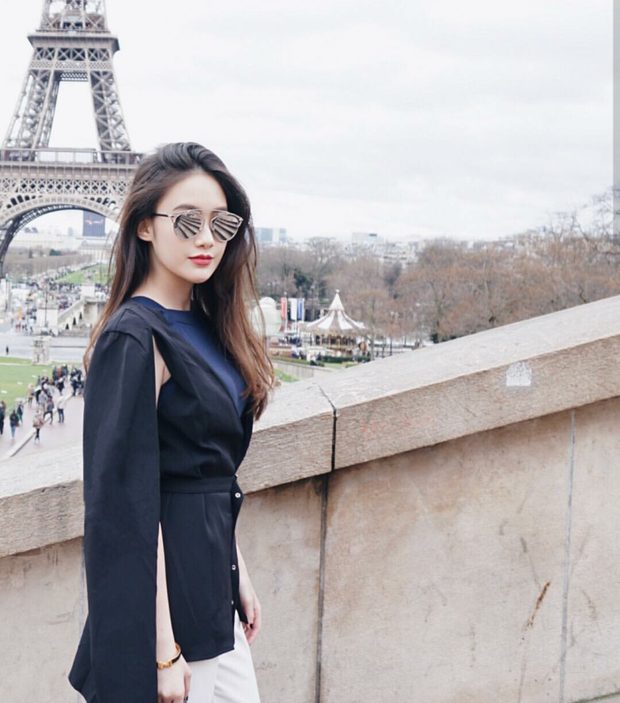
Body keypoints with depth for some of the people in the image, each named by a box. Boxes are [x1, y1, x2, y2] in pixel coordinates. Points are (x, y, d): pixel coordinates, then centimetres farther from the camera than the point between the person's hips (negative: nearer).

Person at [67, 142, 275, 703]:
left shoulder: (204, 326, 8)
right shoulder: (133, 339, -19)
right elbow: (129, 505, -20)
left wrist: (237, 576, 15)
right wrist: (164, 650, -19)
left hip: (210, 579, 9)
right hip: (168, 581, -9)